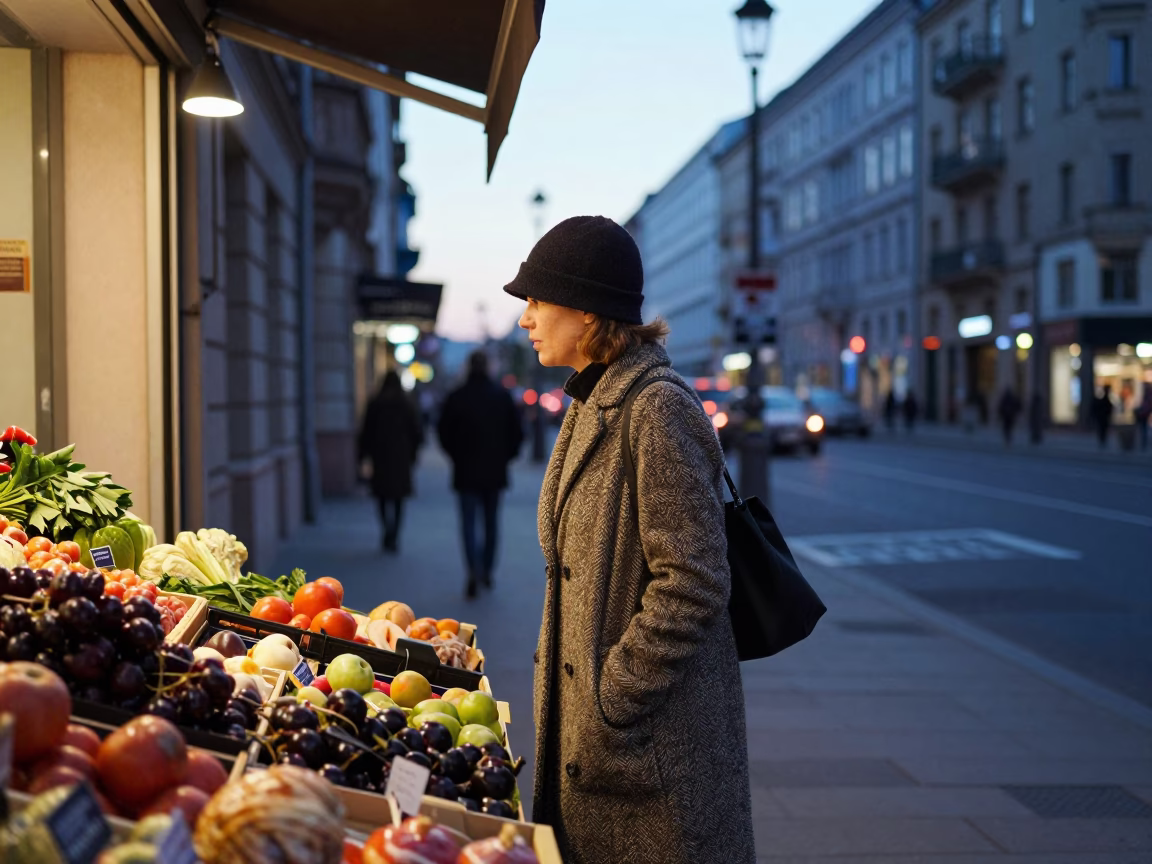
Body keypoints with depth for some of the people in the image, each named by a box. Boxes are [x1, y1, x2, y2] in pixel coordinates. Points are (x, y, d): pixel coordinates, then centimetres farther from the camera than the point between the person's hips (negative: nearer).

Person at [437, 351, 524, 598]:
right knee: (491, 522, 13)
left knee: (469, 522, -1)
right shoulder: (502, 396, 0)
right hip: (495, 471, 2)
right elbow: (517, 432, 1)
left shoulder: (456, 397, -6)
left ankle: (474, 572, -19)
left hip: (466, 471, -2)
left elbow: (444, 432, -2)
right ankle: (487, 571, 19)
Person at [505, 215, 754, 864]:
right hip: (590, 733, 9)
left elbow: (692, 583, -21)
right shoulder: (594, 408, 12)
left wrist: (611, 702, -19)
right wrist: (573, 704, 14)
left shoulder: (657, 410, -17)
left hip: (651, 741, -9)